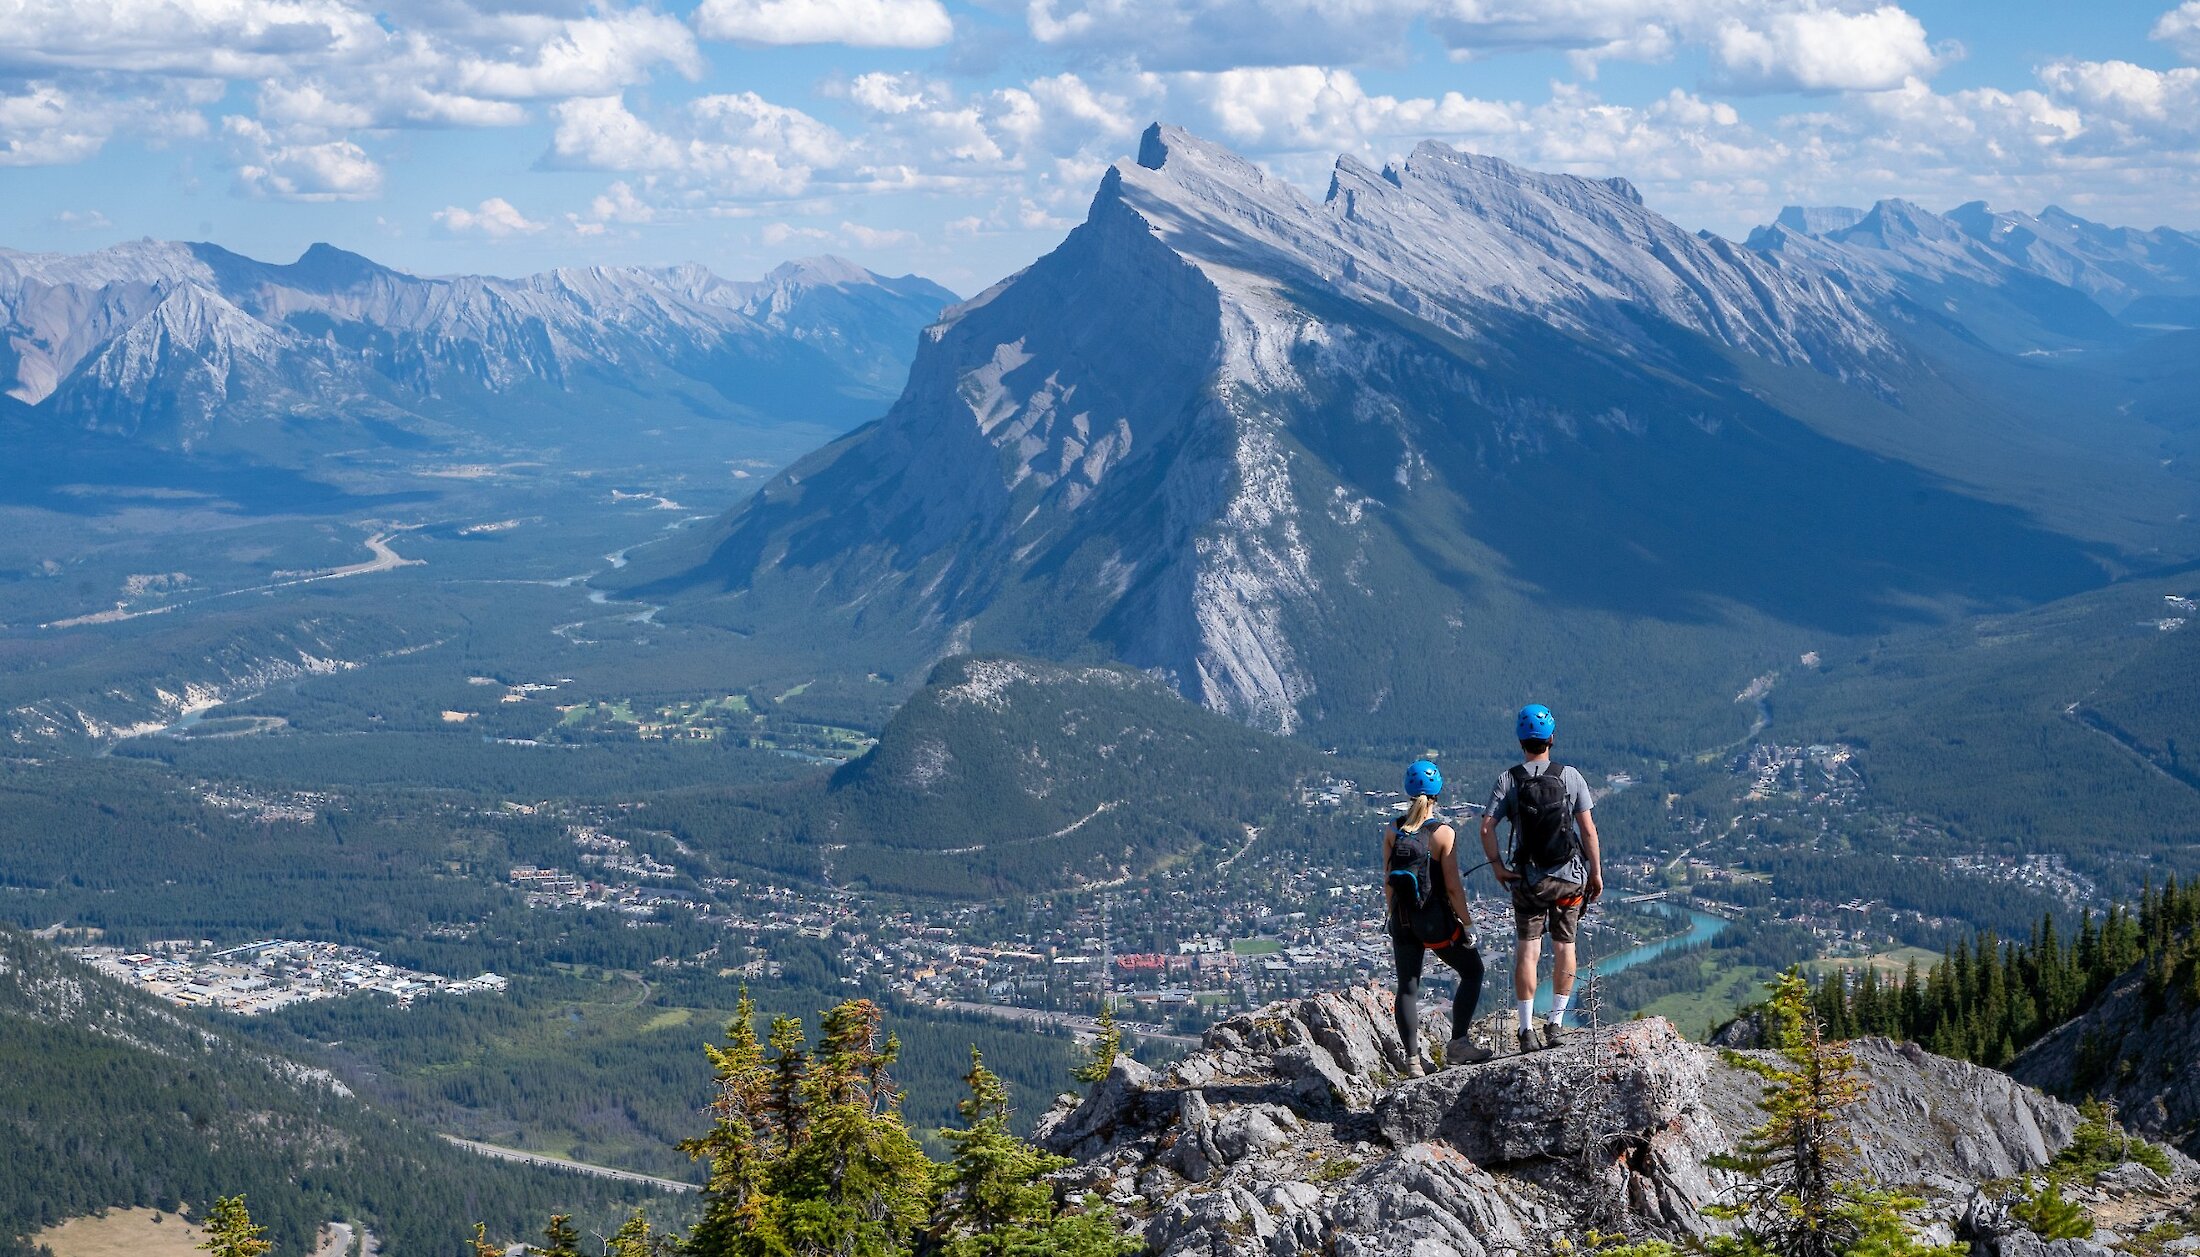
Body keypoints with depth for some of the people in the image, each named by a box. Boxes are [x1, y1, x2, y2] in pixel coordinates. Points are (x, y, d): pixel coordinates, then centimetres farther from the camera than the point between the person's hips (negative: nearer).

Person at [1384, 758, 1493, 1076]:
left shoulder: (1392, 831, -2)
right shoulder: (1443, 833, -14)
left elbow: (1388, 882, 3)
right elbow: (1453, 887, -14)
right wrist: (1467, 922, -3)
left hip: (1402, 918, 4)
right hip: (1437, 918, -4)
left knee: (1408, 987, 11)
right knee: (1472, 972, 15)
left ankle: (1413, 1059, 8)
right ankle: (1457, 1044, 8)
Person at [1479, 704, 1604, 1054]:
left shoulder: (1508, 779, -5)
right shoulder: (1569, 776, -5)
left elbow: (1487, 827, -13)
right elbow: (1588, 830, -6)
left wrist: (1497, 866, -2)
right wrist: (1596, 871, 3)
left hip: (1527, 878, 0)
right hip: (1569, 877, 0)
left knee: (1527, 951, 3)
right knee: (1564, 947, 12)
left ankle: (1527, 1029, -2)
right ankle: (1556, 1023, 13)